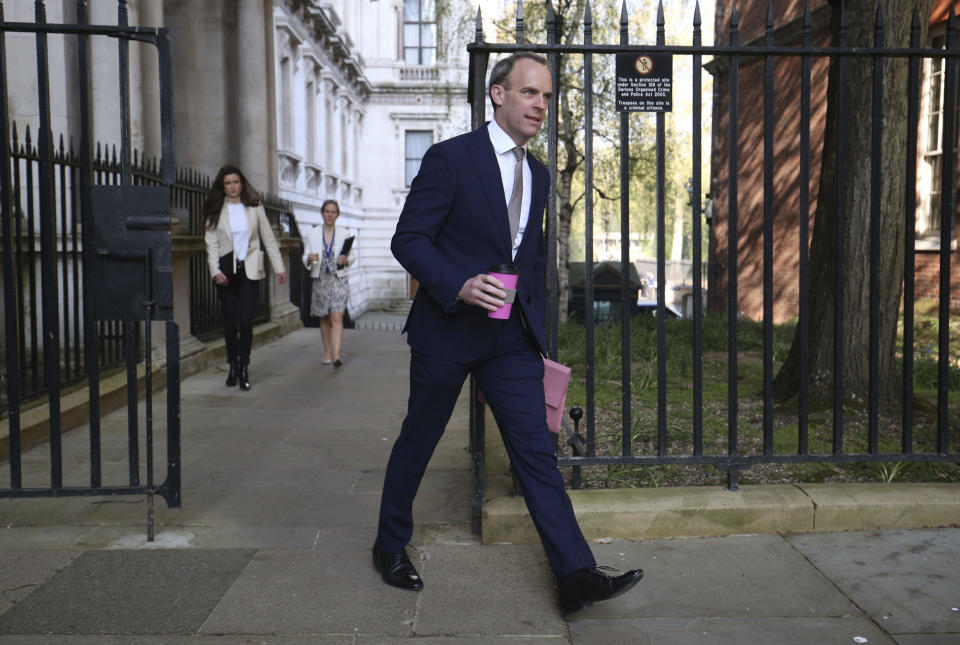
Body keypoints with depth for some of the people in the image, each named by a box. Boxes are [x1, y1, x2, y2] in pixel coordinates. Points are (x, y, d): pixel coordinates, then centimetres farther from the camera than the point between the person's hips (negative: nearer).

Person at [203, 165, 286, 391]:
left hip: (250, 270, -1)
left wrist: (279, 267, 6)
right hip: (226, 270, 1)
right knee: (230, 322, 3)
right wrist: (216, 271, -10)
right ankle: (233, 366, 17)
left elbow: (268, 238, 9)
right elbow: (211, 243, 2)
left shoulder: (254, 207, 6)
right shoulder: (216, 211, 5)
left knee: (246, 320, -11)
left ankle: (244, 368, -2)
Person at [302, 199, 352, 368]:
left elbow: (349, 257, 11)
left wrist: (345, 261, -12)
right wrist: (309, 259, -16)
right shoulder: (313, 234, 5)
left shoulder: (343, 234, 4)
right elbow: (305, 258, 7)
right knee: (325, 319, 11)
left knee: (337, 318, -14)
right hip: (320, 280, 2)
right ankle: (327, 353, 25)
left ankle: (336, 355, -22)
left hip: (339, 280, -2)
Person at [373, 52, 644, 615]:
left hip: (511, 336, 5)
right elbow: (408, 240, -11)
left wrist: (537, 331, 15)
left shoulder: (538, 175, 12)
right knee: (417, 442, 11)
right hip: (447, 328, -4)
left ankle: (577, 575, 0)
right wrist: (459, 286, -26)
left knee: (536, 450, -1)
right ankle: (391, 546, 32)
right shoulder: (451, 157, -8)